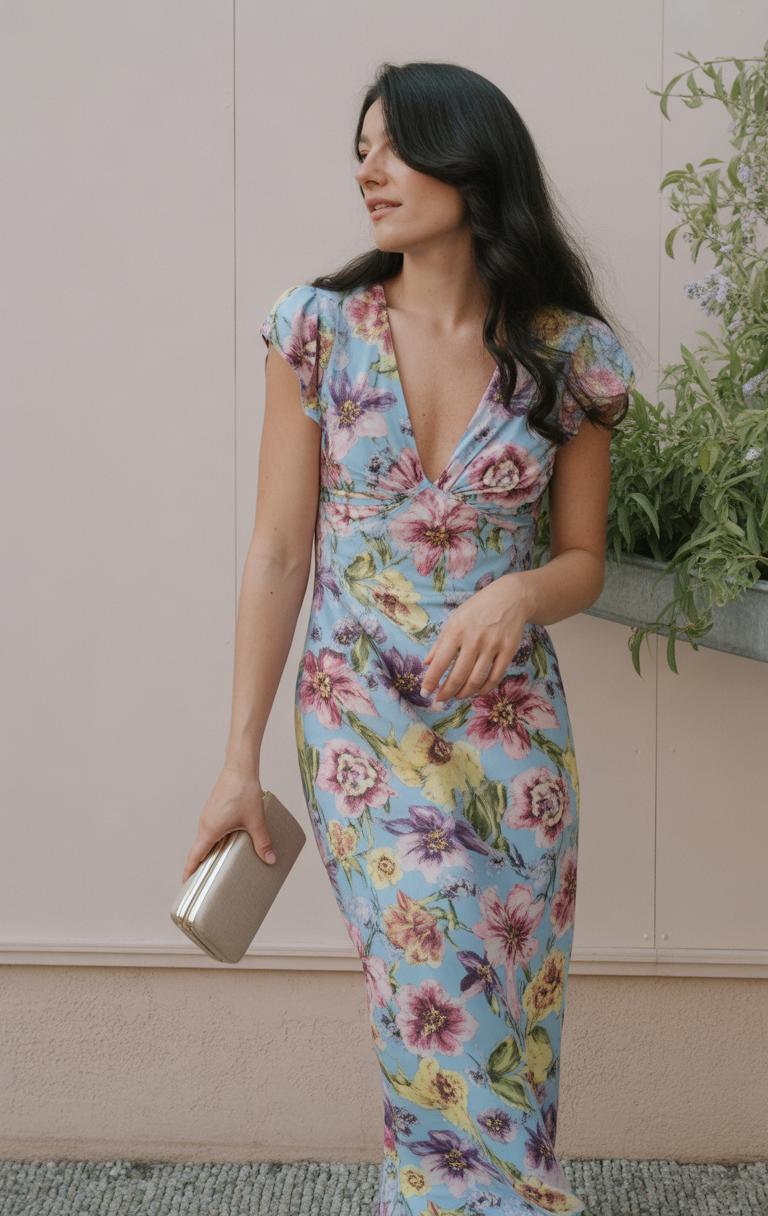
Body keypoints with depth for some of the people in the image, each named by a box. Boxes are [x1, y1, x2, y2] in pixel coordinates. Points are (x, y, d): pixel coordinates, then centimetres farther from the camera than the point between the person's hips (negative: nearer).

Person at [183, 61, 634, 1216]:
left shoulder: (570, 354, -2)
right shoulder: (320, 329, -3)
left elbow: (583, 560, 7)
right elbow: (278, 551, -2)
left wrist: (519, 595, -18)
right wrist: (240, 759, -4)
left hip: (511, 725, 1)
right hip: (361, 725, -1)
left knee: (511, 1023, 10)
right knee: (441, 1023, 0)